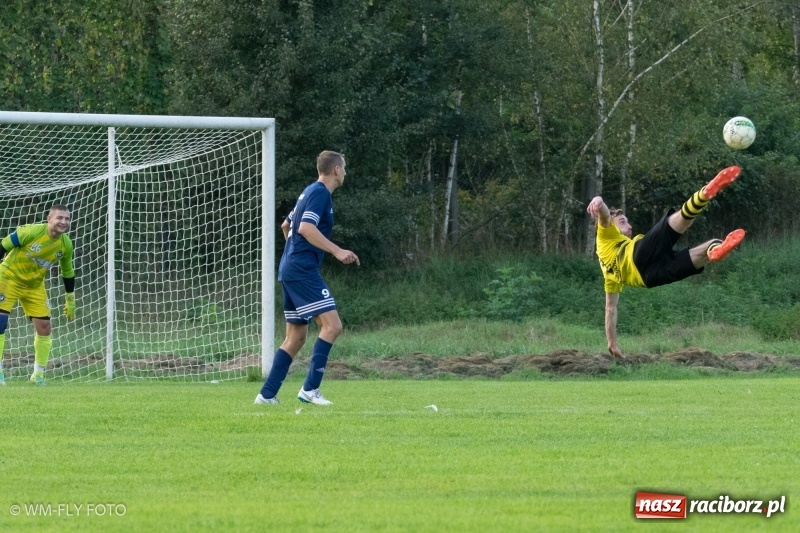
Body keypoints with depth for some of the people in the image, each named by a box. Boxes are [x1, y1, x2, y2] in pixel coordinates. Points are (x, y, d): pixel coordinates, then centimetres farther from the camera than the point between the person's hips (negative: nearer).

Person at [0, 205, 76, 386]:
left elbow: (68, 274, 7)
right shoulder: (32, 232, -26)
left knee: (44, 327, -2)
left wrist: (70, 301, 12)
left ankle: (38, 375, 12)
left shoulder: (66, 245, -8)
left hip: (35, 285, 5)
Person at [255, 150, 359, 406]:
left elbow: (286, 226, 32)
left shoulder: (311, 191, 21)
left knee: (296, 337, 12)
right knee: (332, 325, -14)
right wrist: (337, 251, -24)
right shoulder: (320, 193, -9)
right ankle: (310, 389, -20)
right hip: (303, 270, -10)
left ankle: (267, 394, 10)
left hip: (291, 270, 10)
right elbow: (306, 228, -22)